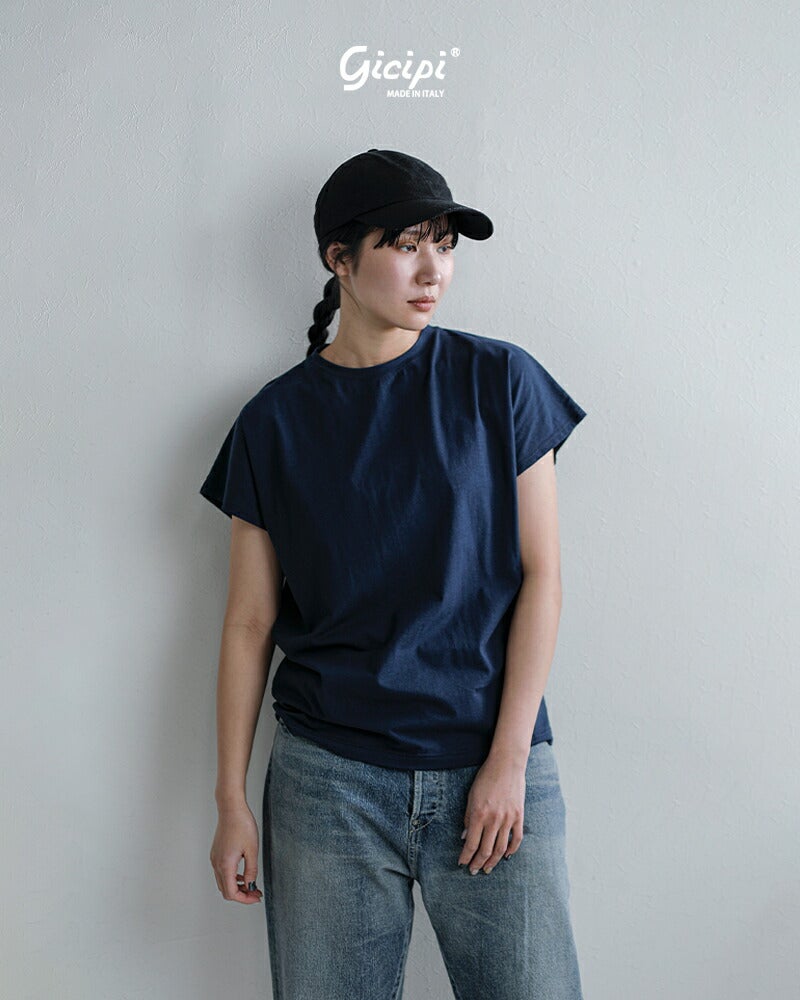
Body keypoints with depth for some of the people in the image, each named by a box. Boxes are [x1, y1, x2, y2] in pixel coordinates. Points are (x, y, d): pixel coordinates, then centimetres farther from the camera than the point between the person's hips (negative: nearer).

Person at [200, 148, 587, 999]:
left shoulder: (499, 382, 0)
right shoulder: (276, 420, 2)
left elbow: (540, 574, -2)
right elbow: (250, 623, 4)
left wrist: (509, 761, -7)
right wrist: (231, 800, 3)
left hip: (494, 768, 0)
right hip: (327, 778, 1)